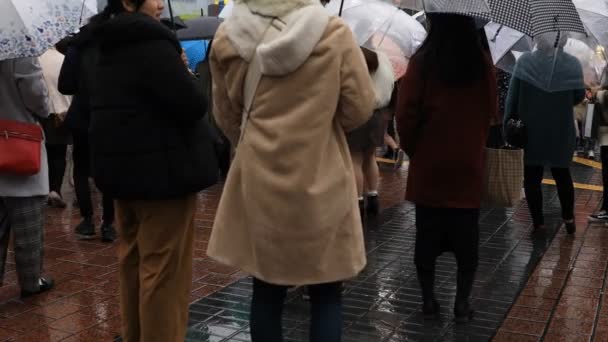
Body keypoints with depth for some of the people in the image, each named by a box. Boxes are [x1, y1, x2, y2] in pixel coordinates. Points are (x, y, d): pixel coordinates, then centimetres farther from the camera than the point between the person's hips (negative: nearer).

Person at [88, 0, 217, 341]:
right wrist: (185, 72, -1)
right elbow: (193, 105, -19)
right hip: (163, 171, -9)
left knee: (134, 261, 19)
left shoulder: (108, 48, 11)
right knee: (164, 269, -1)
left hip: (123, 168, 10)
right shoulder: (152, 44, -18)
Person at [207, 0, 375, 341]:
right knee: (327, 293, 11)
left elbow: (227, 116, 8)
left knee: (267, 288, 15)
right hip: (321, 180, -2)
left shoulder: (228, 40, -3)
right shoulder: (334, 35, -11)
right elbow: (360, 109, -4)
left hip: (258, 179, 3)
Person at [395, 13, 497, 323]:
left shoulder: (422, 62, -11)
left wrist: (413, 151, 7)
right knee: (466, 237, 10)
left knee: (427, 235, 9)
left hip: (429, 166, -1)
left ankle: (428, 300, 17)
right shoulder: (483, 62, -3)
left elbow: (406, 116, -9)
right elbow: (491, 113, 7)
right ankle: (462, 303, 16)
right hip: (469, 166, 2)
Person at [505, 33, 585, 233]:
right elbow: (579, 96, -2)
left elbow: (513, 95, -10)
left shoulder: (524, 62, -9)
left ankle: (538, 222, 9)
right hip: (561, 132, 2)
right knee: (562, 174, 19)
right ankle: (569, 218, 23)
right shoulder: (573, 64, -6)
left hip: (531, 130, -2)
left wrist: (509, 122, -3)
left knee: (532, 177, 7)